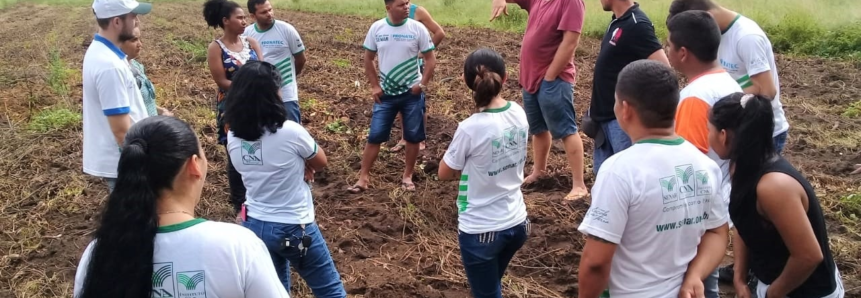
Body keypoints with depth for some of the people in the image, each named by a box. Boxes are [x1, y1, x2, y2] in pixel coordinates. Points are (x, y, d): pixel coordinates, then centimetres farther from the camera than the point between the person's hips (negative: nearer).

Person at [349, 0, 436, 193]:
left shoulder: (418, 28, -8)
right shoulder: (377, 28, -4)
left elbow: (430, 59, -2)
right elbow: (368, 58, 6)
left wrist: (422, 84, -11)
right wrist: (374, 86, 0)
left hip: (412, 93, -1)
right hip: (385, 93, 1)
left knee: (413, 136, 7)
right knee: (375, 136, 1)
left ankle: (407, 176, 23)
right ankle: (364, 177, 9)